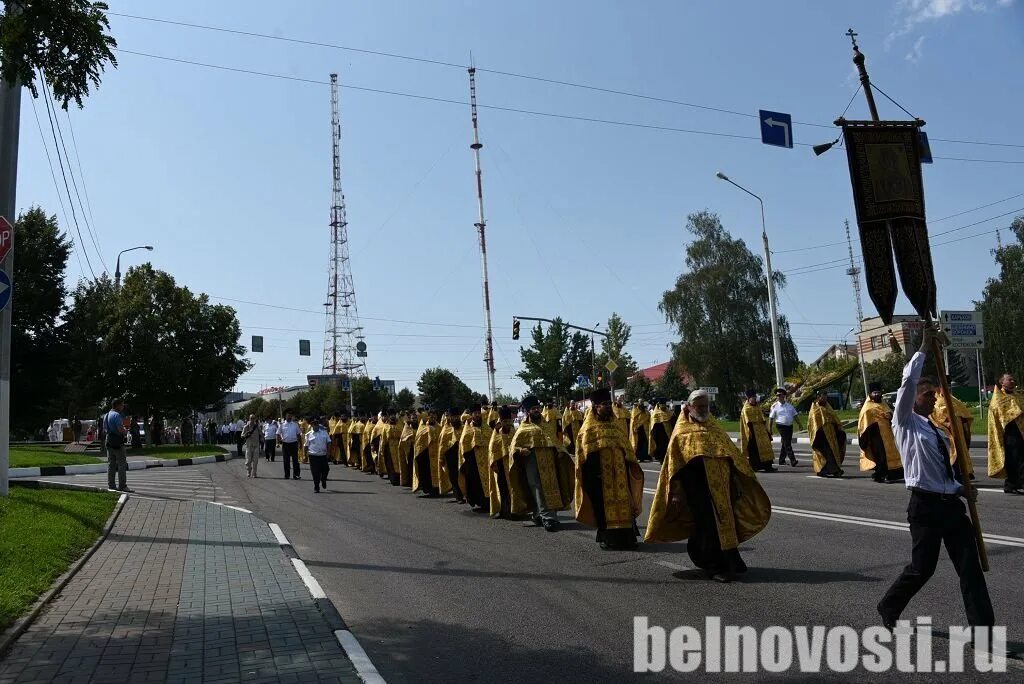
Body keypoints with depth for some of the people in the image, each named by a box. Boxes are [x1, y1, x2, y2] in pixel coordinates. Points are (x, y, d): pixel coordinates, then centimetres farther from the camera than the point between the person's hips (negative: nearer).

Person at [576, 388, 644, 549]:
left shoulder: (614, 426, 14)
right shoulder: (589, 428, -4)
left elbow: (626, 447, 18)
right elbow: (585, 454, -7)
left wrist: (632, 463, 11)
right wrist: (593, 475, -13)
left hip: (619, 473, 5)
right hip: (601, 475, -5)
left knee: (622, 502, 6)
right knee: (604, 504, -1)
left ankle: (624, 535, 14)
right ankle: (606, 537, 9)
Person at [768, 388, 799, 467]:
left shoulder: (789, 405, 12)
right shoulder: (775, 406, -2)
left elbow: (794, 415, 17)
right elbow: (771, 418, -2)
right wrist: (770, 429, -5)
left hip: (790, 426, 5)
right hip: (781, 426, -5)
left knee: (785, 444, 9)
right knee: (787, 444, -12)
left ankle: (781, 460, 19)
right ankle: (792, 460, -18)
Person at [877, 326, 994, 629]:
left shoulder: (938, 431, 18)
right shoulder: (906, 423, -2)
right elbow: (908, 382, -15)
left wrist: (962, 489, 5)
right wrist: (923, 348, -11)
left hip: (952, 504, 7)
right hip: (926, 506, -7)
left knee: (970, 567, 0)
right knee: (922, 568, 1)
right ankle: (889, 608, 25)